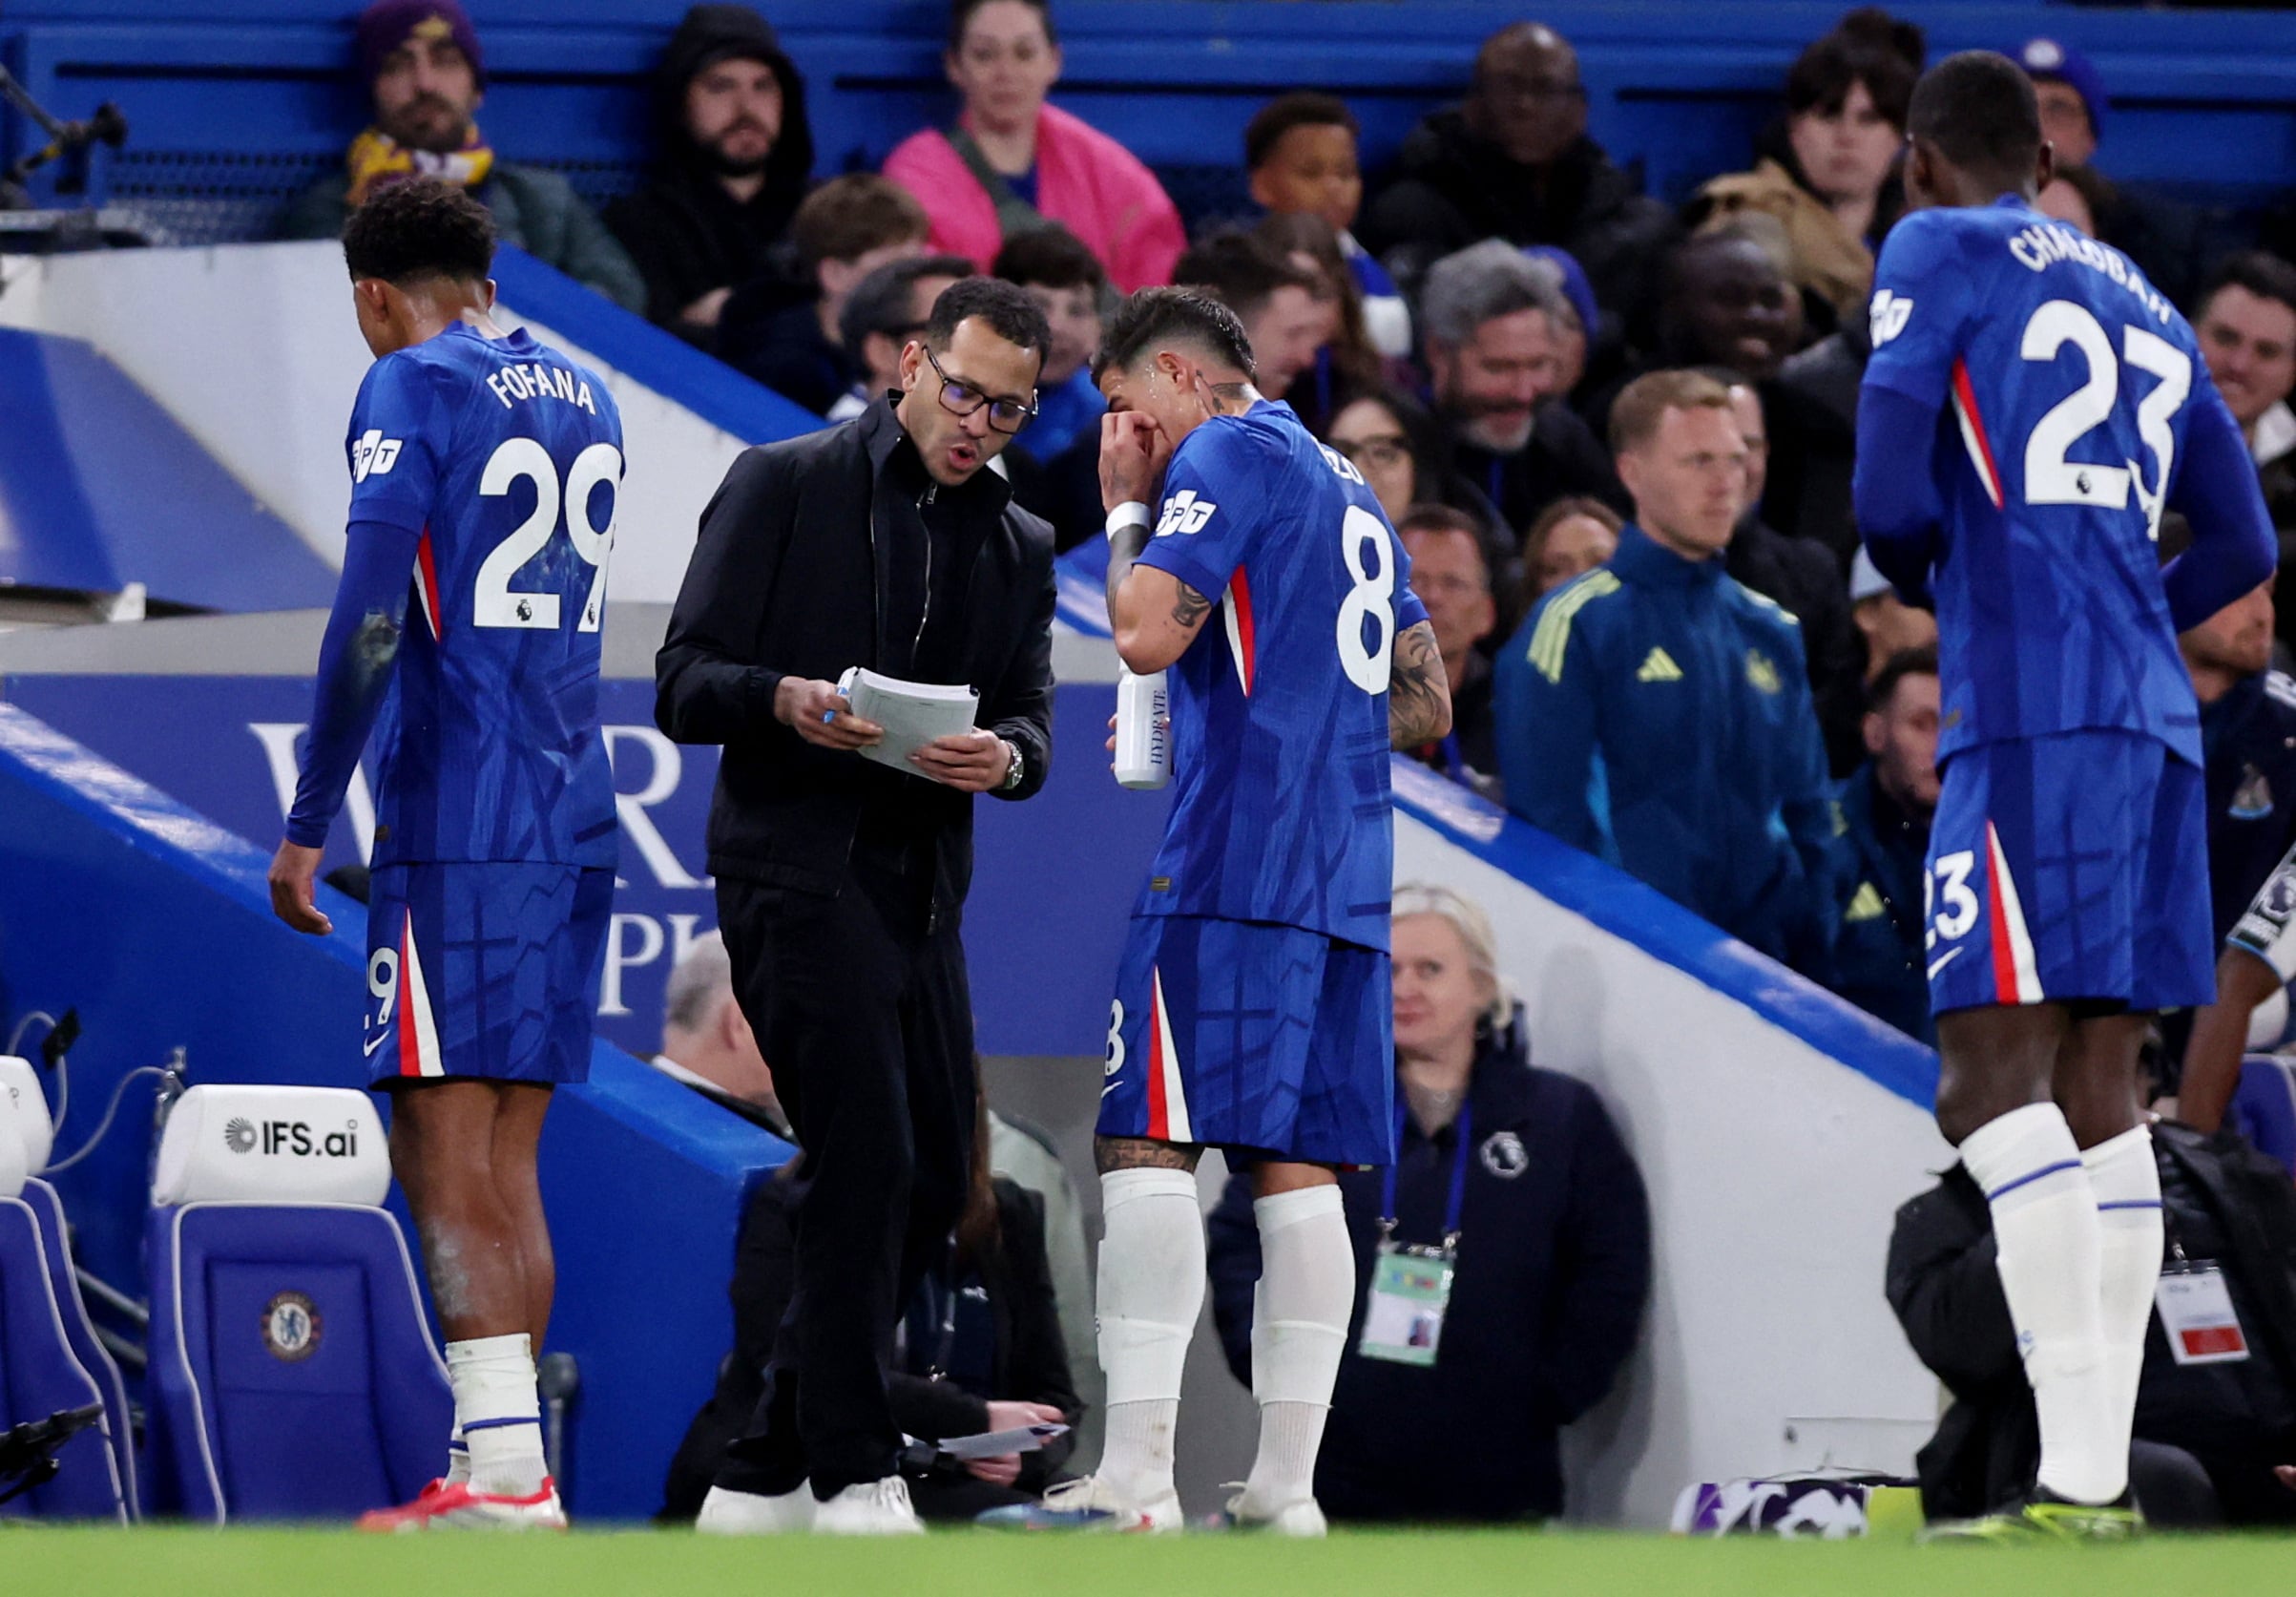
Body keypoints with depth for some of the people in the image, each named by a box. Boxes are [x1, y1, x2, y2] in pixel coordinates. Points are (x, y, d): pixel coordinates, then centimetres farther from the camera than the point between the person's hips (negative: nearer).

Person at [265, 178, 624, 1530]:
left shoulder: (412, 389, -6)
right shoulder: (585, 398, 18)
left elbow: (371, 622, -14)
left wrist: (307, 825, -11)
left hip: (458, 814, -8)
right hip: (575, 820, 8)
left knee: (442, 1144, -10)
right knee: (505, 1163, 10)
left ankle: (503, 1467, -18)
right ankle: (507, 1466, 7)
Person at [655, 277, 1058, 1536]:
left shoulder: (1022, 546, 14)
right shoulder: (784, 485, -2)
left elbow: (1030, 719, 10)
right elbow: (683, 681, -5)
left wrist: (1006, 755, -15)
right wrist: (785, 699, -27)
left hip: (921, 887, 7)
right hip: (797, 870, -7)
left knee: (930, 1183, 5)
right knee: (866, 1162, -15)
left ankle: (766, 1474, 14)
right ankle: (850, 1470, -9)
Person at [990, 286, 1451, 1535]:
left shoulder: (1226, 453, -3)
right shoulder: (1345, 488, 23)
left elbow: (1146, 635, -13)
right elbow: (1424, 708, 25)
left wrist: (1126, 507, 2)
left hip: (1228, 865, -8)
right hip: (1345, 881, 8)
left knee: (1147, 1144, -10)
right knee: (1296, 1168, 6)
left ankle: (1136, 1478, -18)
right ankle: (1285, 1487, 2)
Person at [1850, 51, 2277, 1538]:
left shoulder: (1938, 253, 3)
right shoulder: (2150, 310, 23)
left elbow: (1893, 492, -8)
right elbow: (2242, 547, 23)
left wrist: (1918, 571, 13)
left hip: (2028, 716, -7)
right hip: (2154, 718, 7)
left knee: (1994, 1081, -12)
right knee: (2097, 1089, 7)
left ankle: (2072, 1481, -24)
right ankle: (2101, 1475, 1)